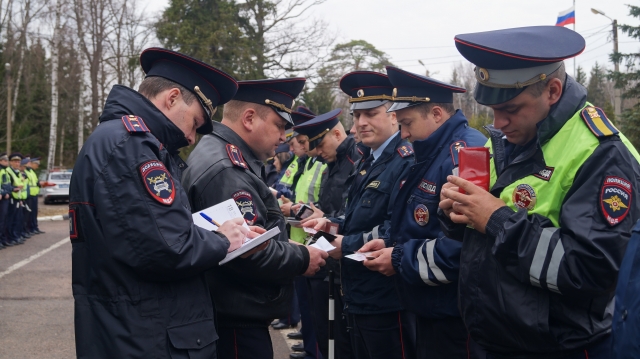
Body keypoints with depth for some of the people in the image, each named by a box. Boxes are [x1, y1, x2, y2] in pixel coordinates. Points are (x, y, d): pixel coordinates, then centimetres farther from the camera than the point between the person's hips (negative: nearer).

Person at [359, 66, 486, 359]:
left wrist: (401, 260, -20)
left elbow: (464, 245, -31)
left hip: (454, 316, -10)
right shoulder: (434, 153, 12)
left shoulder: (463, 156, -22)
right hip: (431, 309, 10)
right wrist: (392, 245, 5)